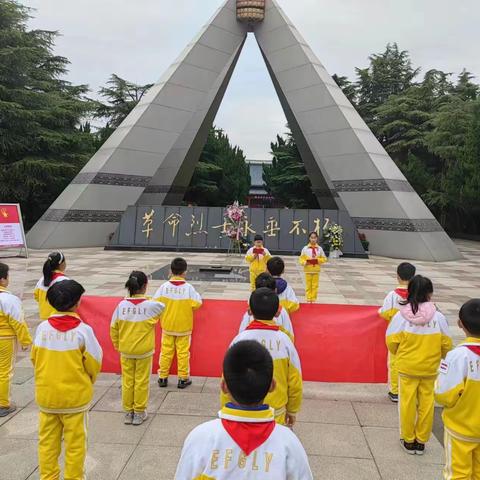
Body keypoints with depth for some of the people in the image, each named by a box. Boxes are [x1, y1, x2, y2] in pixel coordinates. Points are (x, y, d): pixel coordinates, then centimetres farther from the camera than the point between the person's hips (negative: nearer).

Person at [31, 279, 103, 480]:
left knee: (47, 442, 17)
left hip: (46, 395, 3)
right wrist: (87, 382, 10)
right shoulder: (82, 329, -16)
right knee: (75, 444, 11)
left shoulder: (42, 328, -6)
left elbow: (34, 358, 3)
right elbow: (94, 363, -11)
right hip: (75, 396, -3)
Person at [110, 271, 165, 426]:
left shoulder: (122, 305, -9)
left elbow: (113, 328, -2)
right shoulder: (150, 305, -15)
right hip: (144, 351, -2)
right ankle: (139, 412, 20)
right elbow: (164, 307, 7)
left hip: (125, 351, 2)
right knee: (141, 381, 10)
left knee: (127, 381, 14)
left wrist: (117, 344, 13)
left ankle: (128, 412, 25)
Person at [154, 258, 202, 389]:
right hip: (184, 327, -2)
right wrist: (197, 297, 7)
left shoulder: (164, 286, -9)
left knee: (166, 351, 12)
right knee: (183, 352, 7)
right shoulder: (188, 287, -14)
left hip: (167, 325, 2)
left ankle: (163, 378, 20)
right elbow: (197, 304, -13)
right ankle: (183, 379, 14)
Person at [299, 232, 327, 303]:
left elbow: (324, 259, 5)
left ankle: (314, 299, 16)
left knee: (315, 285, 6)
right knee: (308, 285, 5)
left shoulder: (319, 248, 1)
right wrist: (304, 262, -19)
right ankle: (309, 299, 14)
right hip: (308, 270, -1)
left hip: (316, 270, 1)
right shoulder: (305, 248, -3)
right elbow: (301, 258, 1)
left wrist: (317, 260, -12)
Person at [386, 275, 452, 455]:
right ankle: (421, 441, 25)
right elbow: (446, 345, -3)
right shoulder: (438, 317, -12)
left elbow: (391, 342, -9)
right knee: (427, 403, 14)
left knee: (408, 403, 12)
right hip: (430, 368, 1)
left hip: (407, 367, -1)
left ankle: (408, 440, 24)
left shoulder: (401, 316, -15)